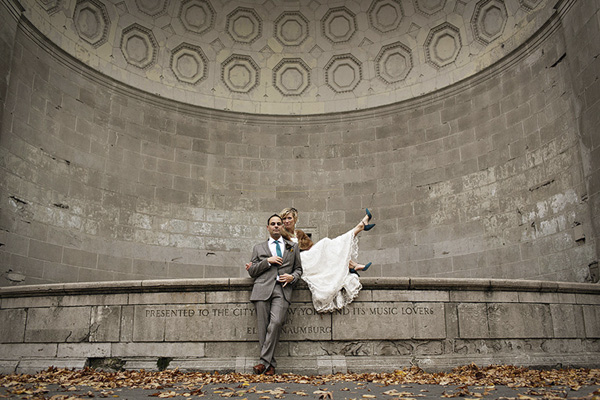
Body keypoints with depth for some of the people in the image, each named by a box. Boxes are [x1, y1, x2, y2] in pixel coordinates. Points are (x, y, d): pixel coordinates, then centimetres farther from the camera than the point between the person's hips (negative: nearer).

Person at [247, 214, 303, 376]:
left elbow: (298, 268, 24)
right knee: (263, 327, -5)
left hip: (282, 290, 0)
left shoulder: (293, 247, 23)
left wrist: (292, 277, 2)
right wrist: (268, 261, -1)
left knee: (276, 323, -21)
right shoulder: (259, 248, 20)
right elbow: (251, 271, 13)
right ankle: (271, 365, 2)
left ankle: (264, 361, -16)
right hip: (263, 289, 1)